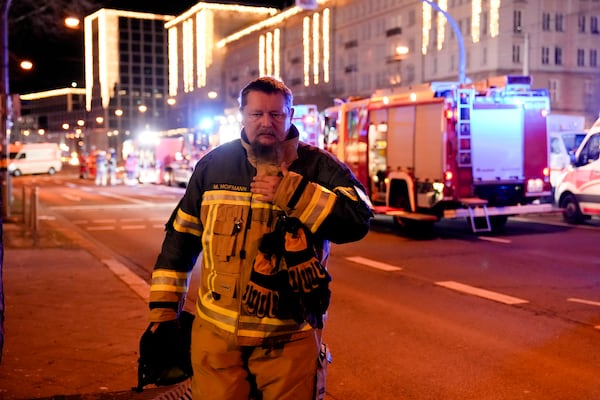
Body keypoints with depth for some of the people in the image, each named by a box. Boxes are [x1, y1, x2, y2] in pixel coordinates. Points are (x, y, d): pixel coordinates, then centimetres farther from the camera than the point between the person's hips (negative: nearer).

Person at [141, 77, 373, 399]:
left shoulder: (318, 166, -3)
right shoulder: (213, 165, 4)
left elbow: (358, 221, -17)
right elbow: (181, 238, 8)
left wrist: (291, 192, -23)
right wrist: (163, 311, 7)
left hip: (289, 338, -1)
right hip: (216, 334, 2)